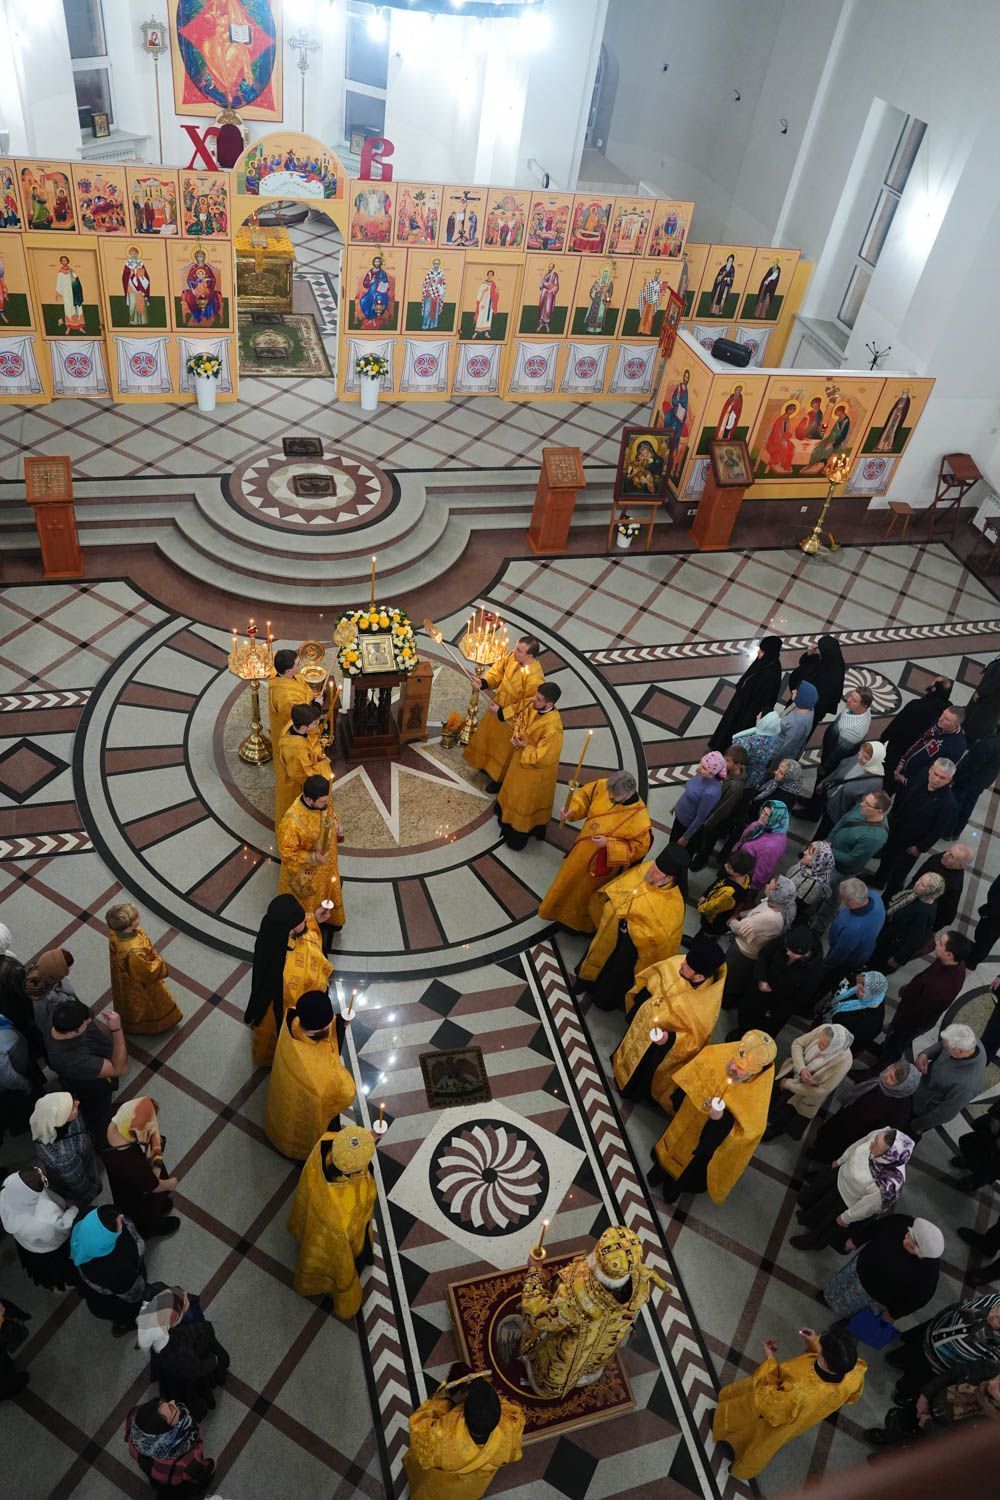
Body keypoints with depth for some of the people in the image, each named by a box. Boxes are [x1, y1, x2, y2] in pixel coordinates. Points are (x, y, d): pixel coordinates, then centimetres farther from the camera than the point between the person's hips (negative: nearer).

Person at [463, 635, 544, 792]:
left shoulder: (534, 679, -38)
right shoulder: (513, 657, -19)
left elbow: (525, 705, -27)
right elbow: (498, 670, -4)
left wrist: (502, 713, -21)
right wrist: (483, 682, -22)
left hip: (511, 719, -7)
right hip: (498, 706, 7)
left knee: (503, 749, 18)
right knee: (490, 737, 30)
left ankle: (499, 779, 45)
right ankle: (488, 766, 58)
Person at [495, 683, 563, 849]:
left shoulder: (552, 728, -38)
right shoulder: (534, 708, -15)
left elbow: (542, 758, -32)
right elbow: (521, 721, 6)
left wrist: (524, 746, -21)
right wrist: (516, 736, -12)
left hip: (535, 771, -7)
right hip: (521, 760, 7)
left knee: (526, 802, 14)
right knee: (515, 792, 29)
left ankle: (518, 837, 37)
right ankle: (509, 820, 55)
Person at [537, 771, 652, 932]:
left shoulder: (639, 818, -36)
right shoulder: (603, 786, -24)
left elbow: (639, 847, -24)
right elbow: (585, 794, -5)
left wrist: (608, 844, -31)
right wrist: (572, 810, -23)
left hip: (603, 862, -5)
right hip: (584, 848, 5)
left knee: (586, 890, 23)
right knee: (571, 878, 29)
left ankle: (580, 922, 55)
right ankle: (559, 909, 60)